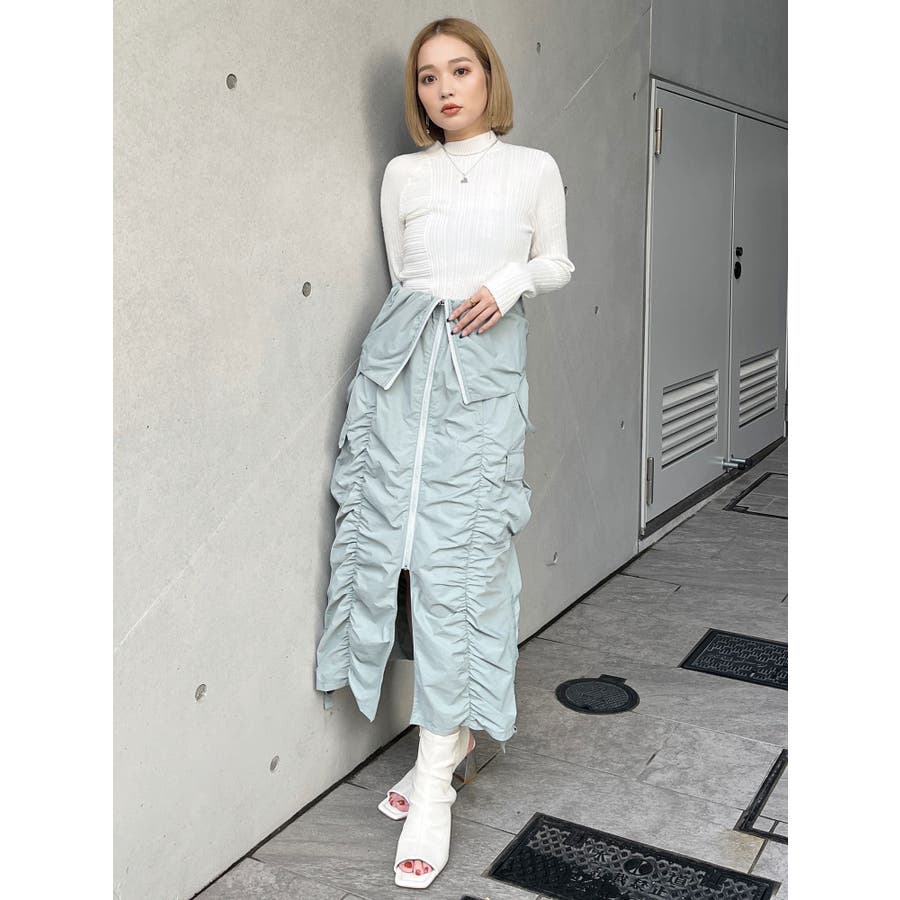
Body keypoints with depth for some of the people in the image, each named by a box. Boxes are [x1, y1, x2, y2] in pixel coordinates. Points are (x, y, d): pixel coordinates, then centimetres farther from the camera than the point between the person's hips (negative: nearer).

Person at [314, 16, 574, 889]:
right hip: (403, 359, 3)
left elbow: (557, 263, 13)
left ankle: (434, 782, 1)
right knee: (396, 535, -2)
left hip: (485, 372, -2)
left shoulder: (534, 168, 8)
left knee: (458, 556, -7)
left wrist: (509, 281, -6)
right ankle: (453, 737, 16)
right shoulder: (402, 174, 12)